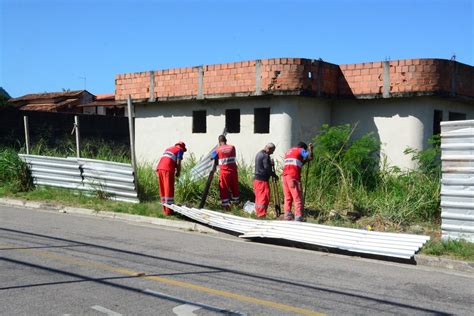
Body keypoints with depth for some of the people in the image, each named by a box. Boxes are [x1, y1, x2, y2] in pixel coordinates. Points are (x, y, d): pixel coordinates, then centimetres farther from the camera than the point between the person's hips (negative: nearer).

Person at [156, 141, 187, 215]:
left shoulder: (168, 149, 31)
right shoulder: (180, 150, 10)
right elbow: (178, 163, -1)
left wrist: (175, 170, 29)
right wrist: (178, 172, 13)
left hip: (159, 168, 7)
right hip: (168, 170, -7)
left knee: (163, 190, 12)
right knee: (169, 190, -1)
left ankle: (165, 209, 17)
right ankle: (168, 210, 0)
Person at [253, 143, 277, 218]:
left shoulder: (259, 154, 17)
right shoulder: (265, 155, -14)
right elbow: (267, 168, -17)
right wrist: (274, 175, -4)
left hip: (256, 178, 10)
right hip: (263, 179, -10)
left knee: (259, 197, 13)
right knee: (264, 198, -6)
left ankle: (258, 213, 18)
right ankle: (261, 214, -6)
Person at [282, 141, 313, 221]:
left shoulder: (289, 151, 28)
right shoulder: (301, 150, 7)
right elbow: (310, 157, -6)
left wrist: (303, 161, 29)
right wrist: (310, 149, 10)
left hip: (284, 175, 7)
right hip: (293, 176, -7)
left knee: (288, 197, 10)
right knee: (297, 197, -5)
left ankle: (287, 215, 6)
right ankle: (298, 216, -10)